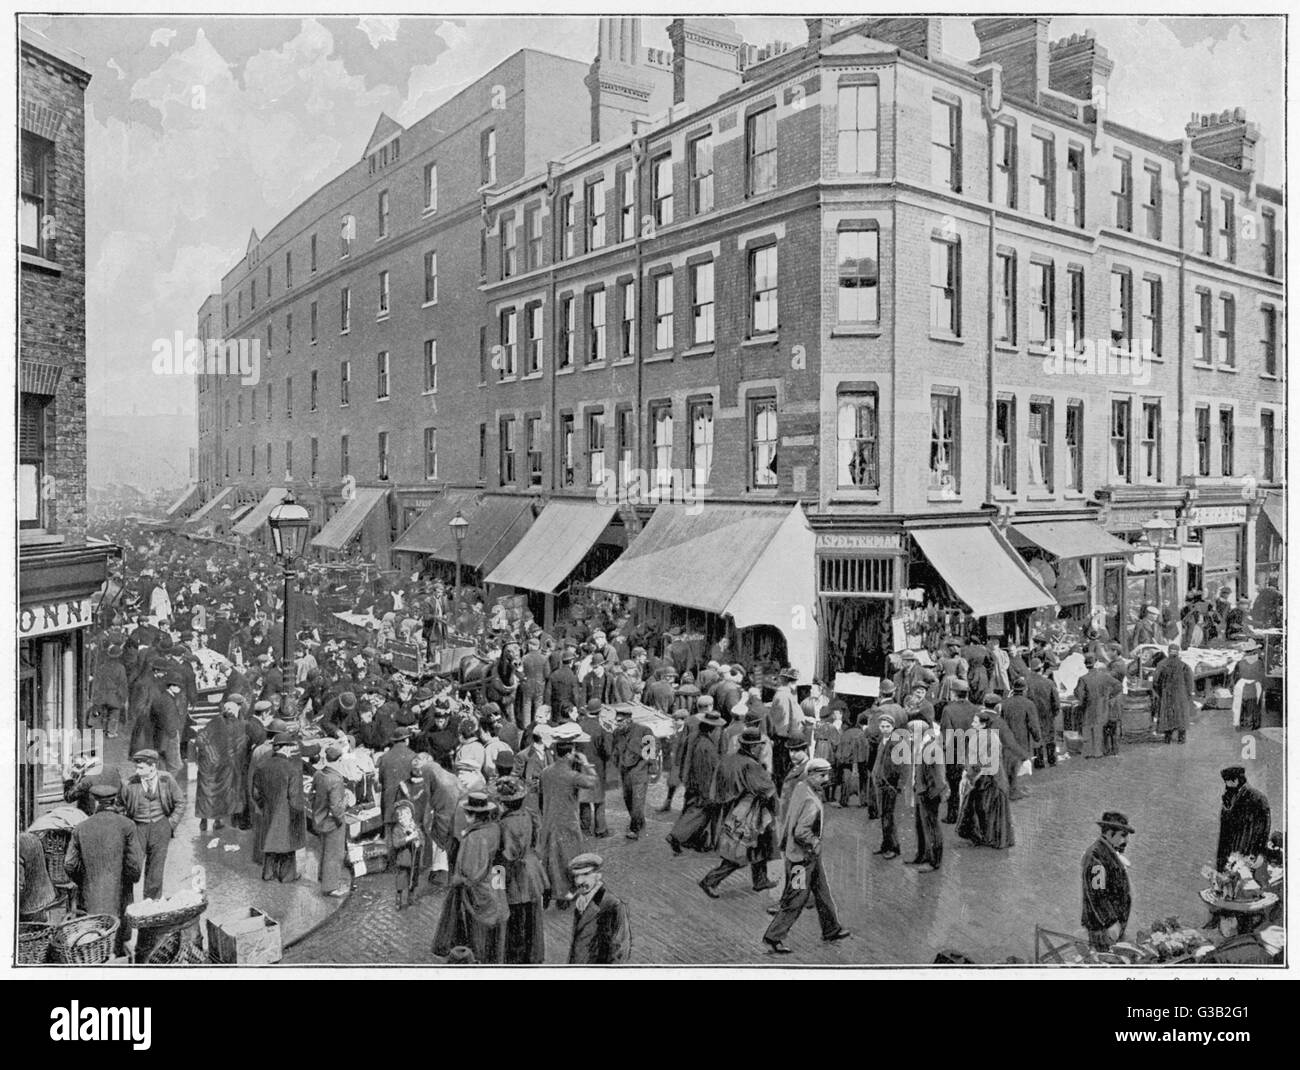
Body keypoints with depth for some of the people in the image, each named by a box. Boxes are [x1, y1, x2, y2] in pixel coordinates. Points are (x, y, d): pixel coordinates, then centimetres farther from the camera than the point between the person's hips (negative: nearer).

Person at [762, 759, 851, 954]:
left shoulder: (800, 787, 2)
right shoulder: (811, 801, -26)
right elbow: (801, 832, -32)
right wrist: (815, 843, -16)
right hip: (802, 857, -10)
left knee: (822, 892, 22)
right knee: (795, 900, 1)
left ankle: (831, 930, 37)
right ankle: (773, 937, 11)